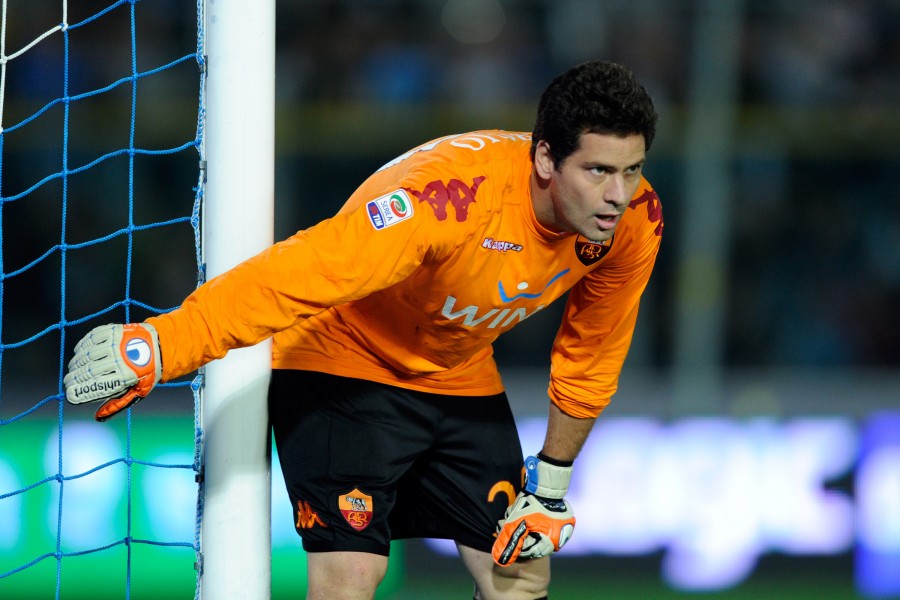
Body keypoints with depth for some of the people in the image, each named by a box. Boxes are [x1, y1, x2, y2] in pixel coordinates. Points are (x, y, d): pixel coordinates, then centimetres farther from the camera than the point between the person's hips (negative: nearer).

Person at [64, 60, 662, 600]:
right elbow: (299, 275, -40)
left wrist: (552, 480, 8)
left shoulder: (634, 221, -17)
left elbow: (591, 353, 1)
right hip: (345, 363, -7)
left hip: (461, 377, 7)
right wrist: (160, 344, -45)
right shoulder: (453, 196, -38)